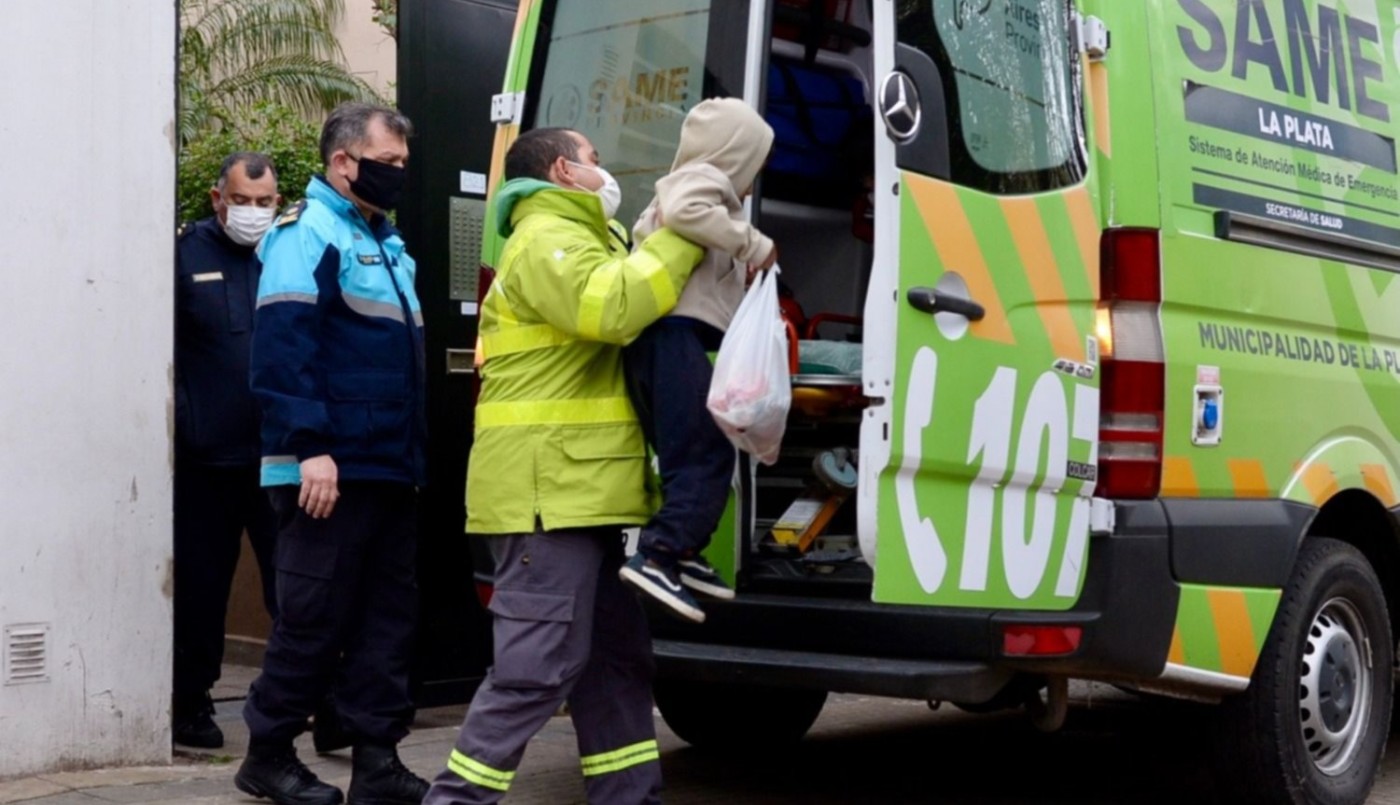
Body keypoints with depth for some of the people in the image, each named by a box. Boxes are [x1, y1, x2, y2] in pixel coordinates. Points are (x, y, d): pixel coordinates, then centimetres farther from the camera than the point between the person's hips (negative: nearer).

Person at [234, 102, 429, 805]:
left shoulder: (385, 241, 20)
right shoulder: (309, 231, -8)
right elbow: (281, 351, -18)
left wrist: (413, 455, 21)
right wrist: (310, 448, -24)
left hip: (390, 469, 9)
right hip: (331, 470, -9)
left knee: (388, 616, 8)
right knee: (314, 619, -2)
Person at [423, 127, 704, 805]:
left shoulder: (576, 240, 26)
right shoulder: (547, 239, -9)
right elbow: (610, 307, -26)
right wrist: (683, 235, -17)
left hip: (582, 491, 11)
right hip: (549, 492, -11)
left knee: (616, 659, 13)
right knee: (538, 667, -12)